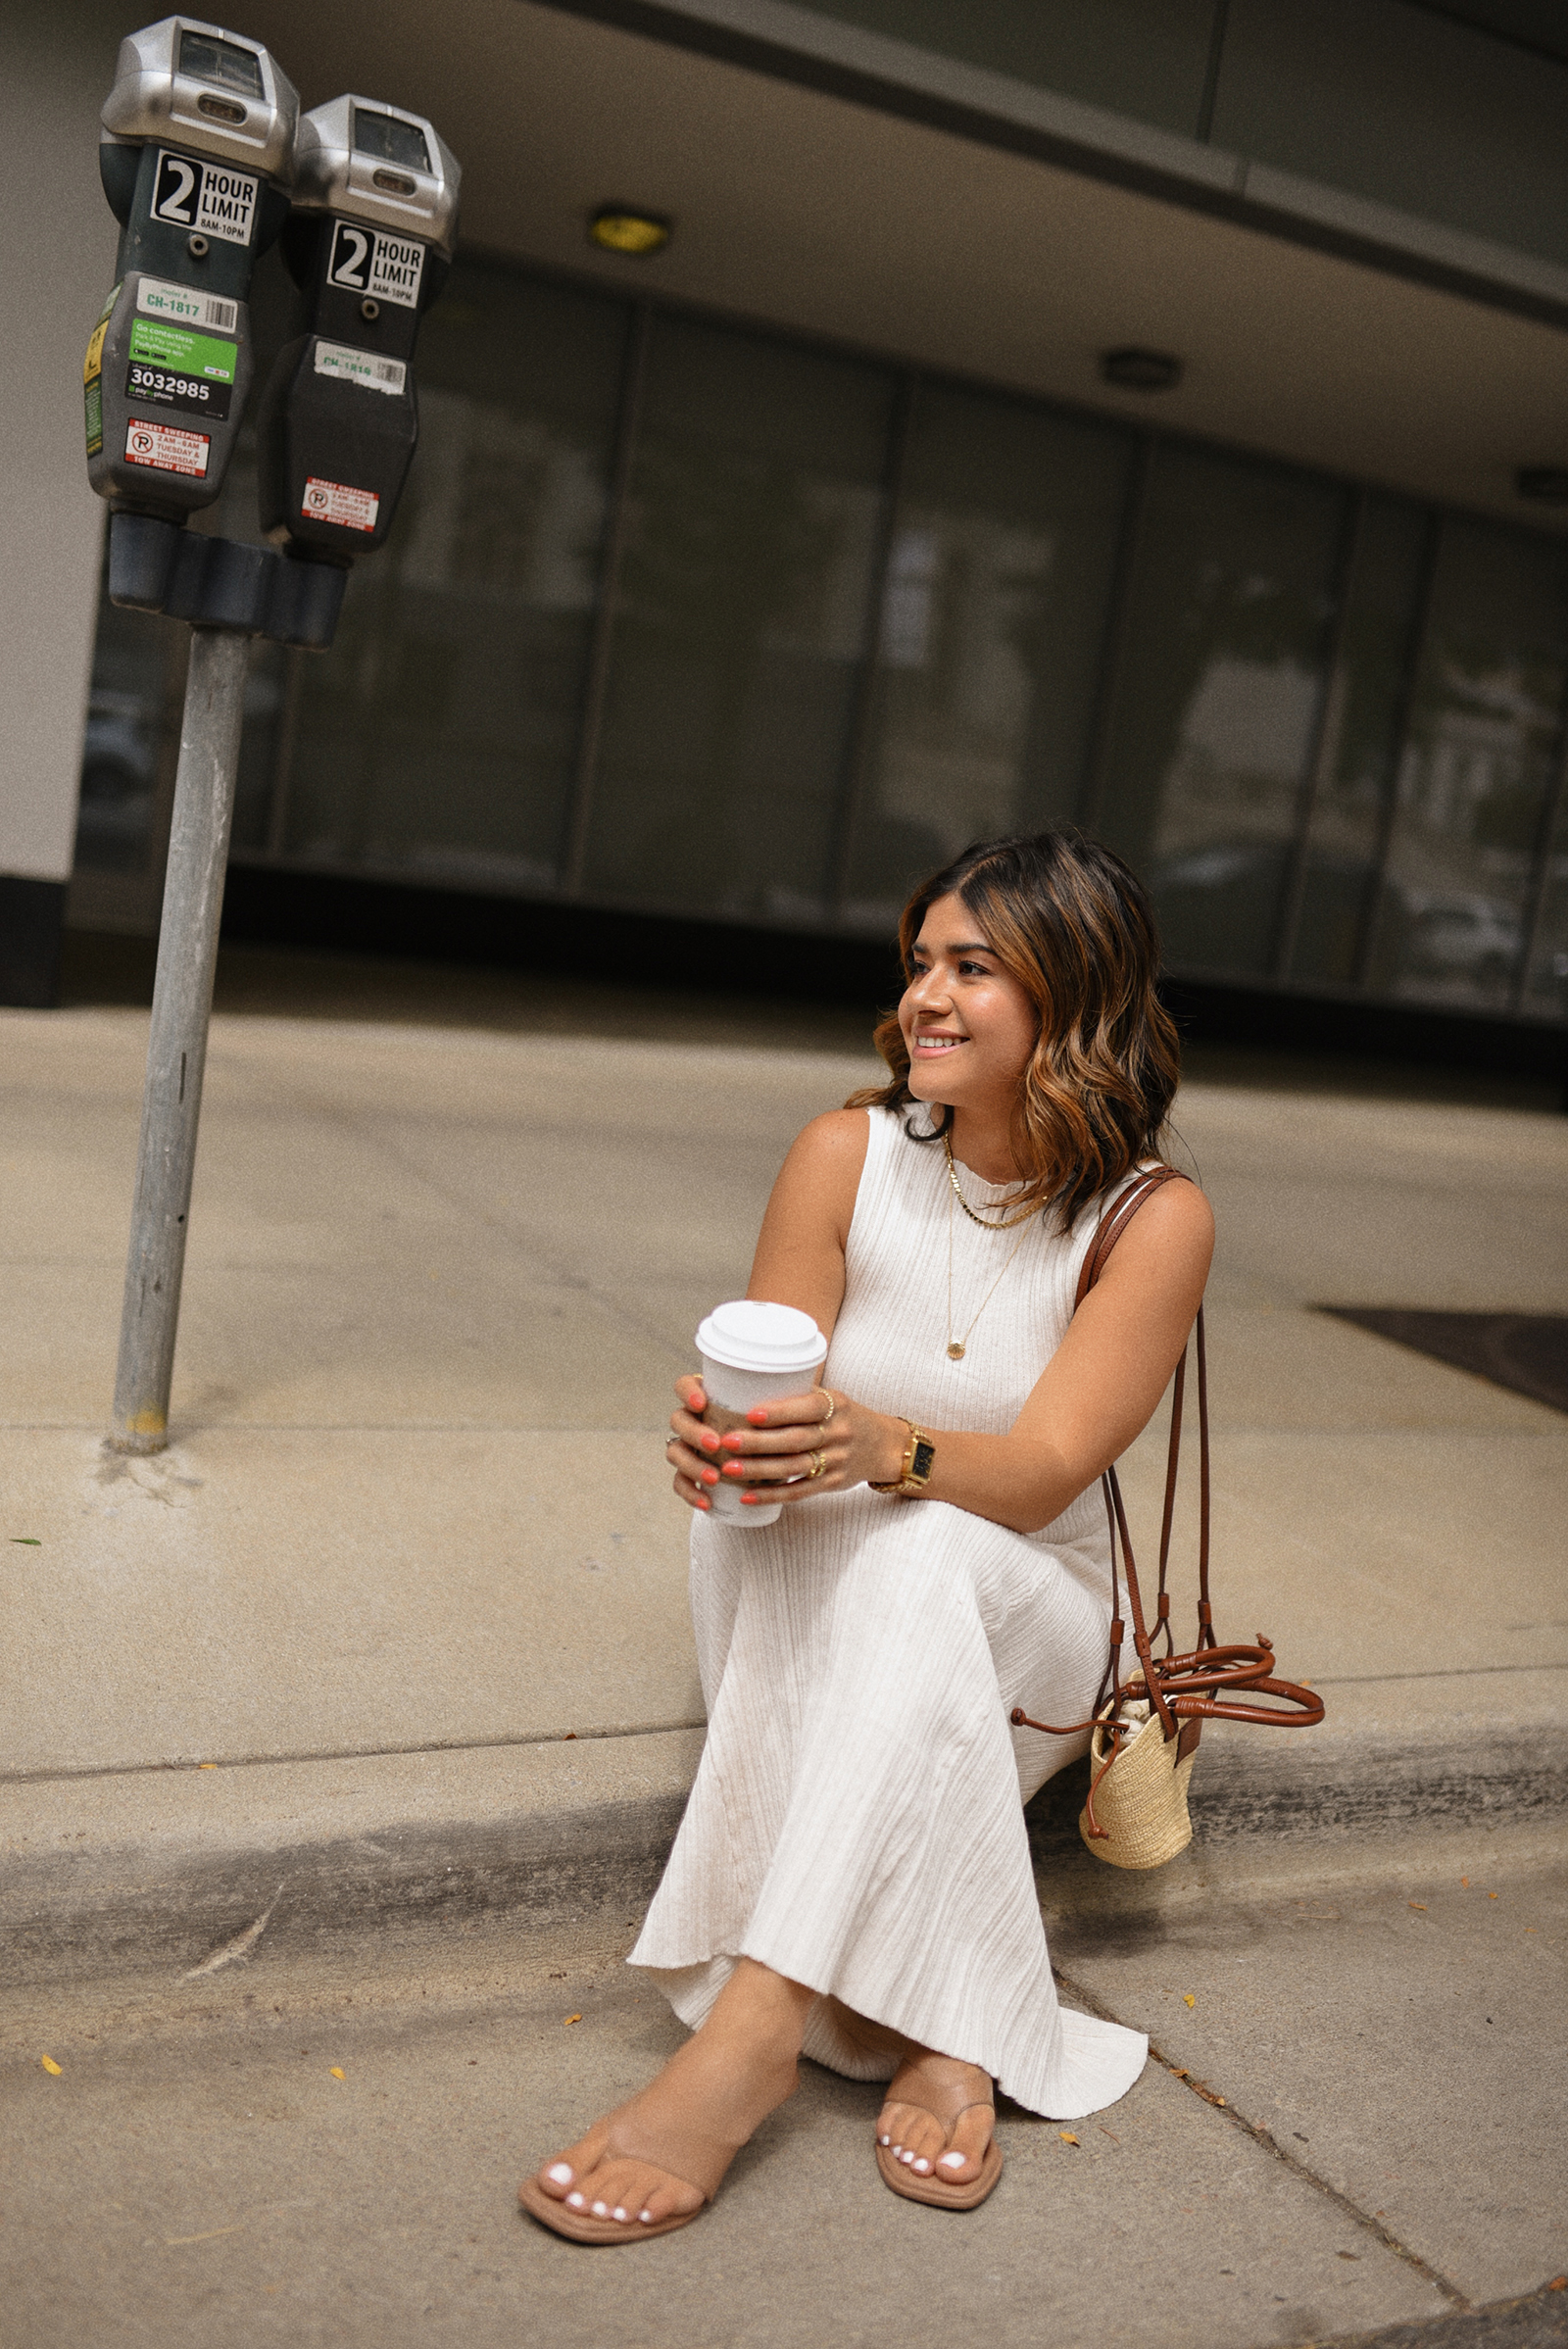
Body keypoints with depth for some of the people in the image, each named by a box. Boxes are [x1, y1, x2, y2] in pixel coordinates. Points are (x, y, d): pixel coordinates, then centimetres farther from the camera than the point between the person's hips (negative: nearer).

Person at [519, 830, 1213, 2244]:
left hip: (1024, 1624, -2)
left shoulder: (1154, 1219, -12)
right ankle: (944, 2034, -28)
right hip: (815, 1607, 2)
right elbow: (770, 1409, -6)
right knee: (749, 1526, -33)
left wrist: (885, 1447, -41)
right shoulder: (850, 1154, -7)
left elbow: (1041, 1474, -20)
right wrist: (721, 1440, -31)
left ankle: (750, 2034, -41)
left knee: (922, 1553, -36)